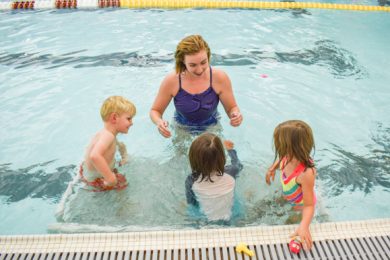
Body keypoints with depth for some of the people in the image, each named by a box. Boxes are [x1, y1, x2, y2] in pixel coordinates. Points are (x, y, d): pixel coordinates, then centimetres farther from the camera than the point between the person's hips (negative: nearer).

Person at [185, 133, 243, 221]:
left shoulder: (191, 180, -30)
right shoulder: (230, 173, -28)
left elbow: (191, 202, -10)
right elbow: (238, 165, -1)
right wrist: (230, 149, 18)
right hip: (227, 219, 1)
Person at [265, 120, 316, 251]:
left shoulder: (306, 173, -49)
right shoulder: (289, 157, -30)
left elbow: (309, 205, -42)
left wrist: (303, 227, -54)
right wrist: (272, 168, -5)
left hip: (300, 205, -6)